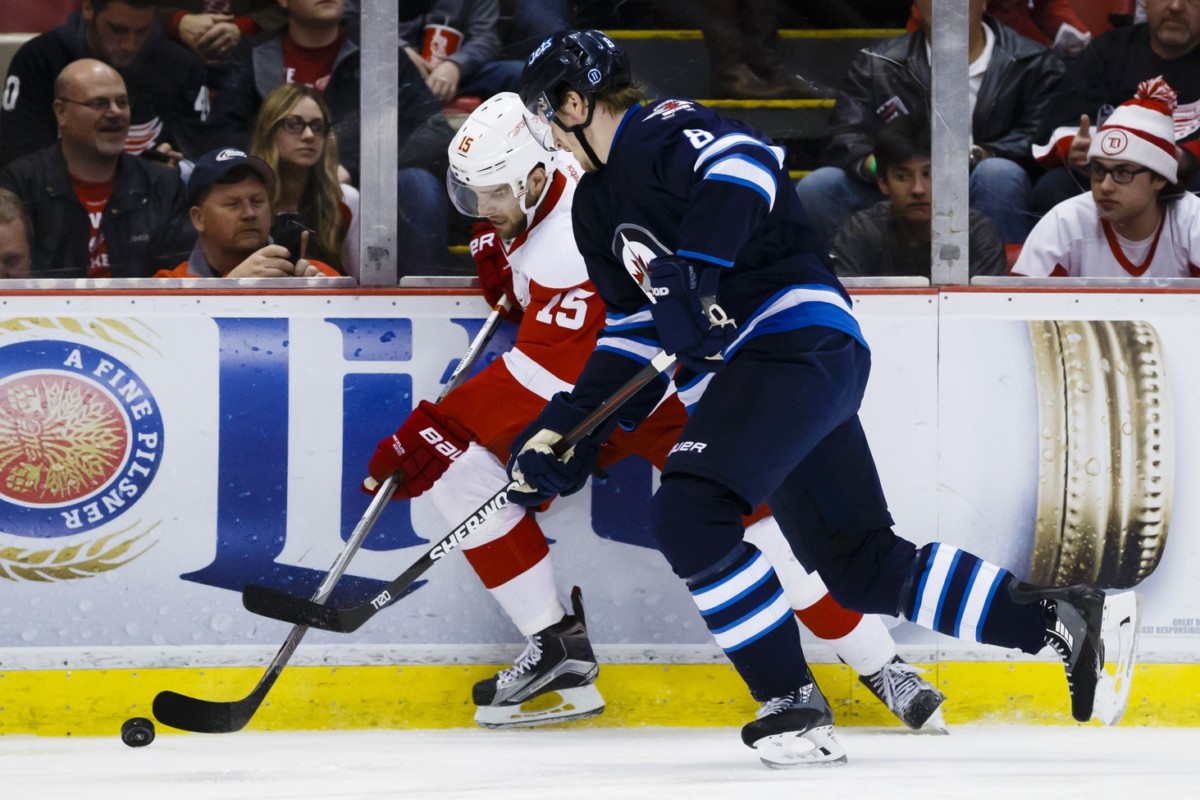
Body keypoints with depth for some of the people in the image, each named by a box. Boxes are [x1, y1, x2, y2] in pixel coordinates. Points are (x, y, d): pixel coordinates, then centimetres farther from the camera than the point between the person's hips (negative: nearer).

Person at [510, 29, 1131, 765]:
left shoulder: (662, 132, -7)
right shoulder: (599, 206, 22)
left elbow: (741, 164, -28)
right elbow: (637, 329, 26)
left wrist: (688, 269, -35)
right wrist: (569, 428, 18)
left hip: (799, 340, -10)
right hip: (748, 371, 10)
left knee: (690, 515, -23)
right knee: (862, 566, 9)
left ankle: (789, 699, -17)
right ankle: (1061, 621, 12)